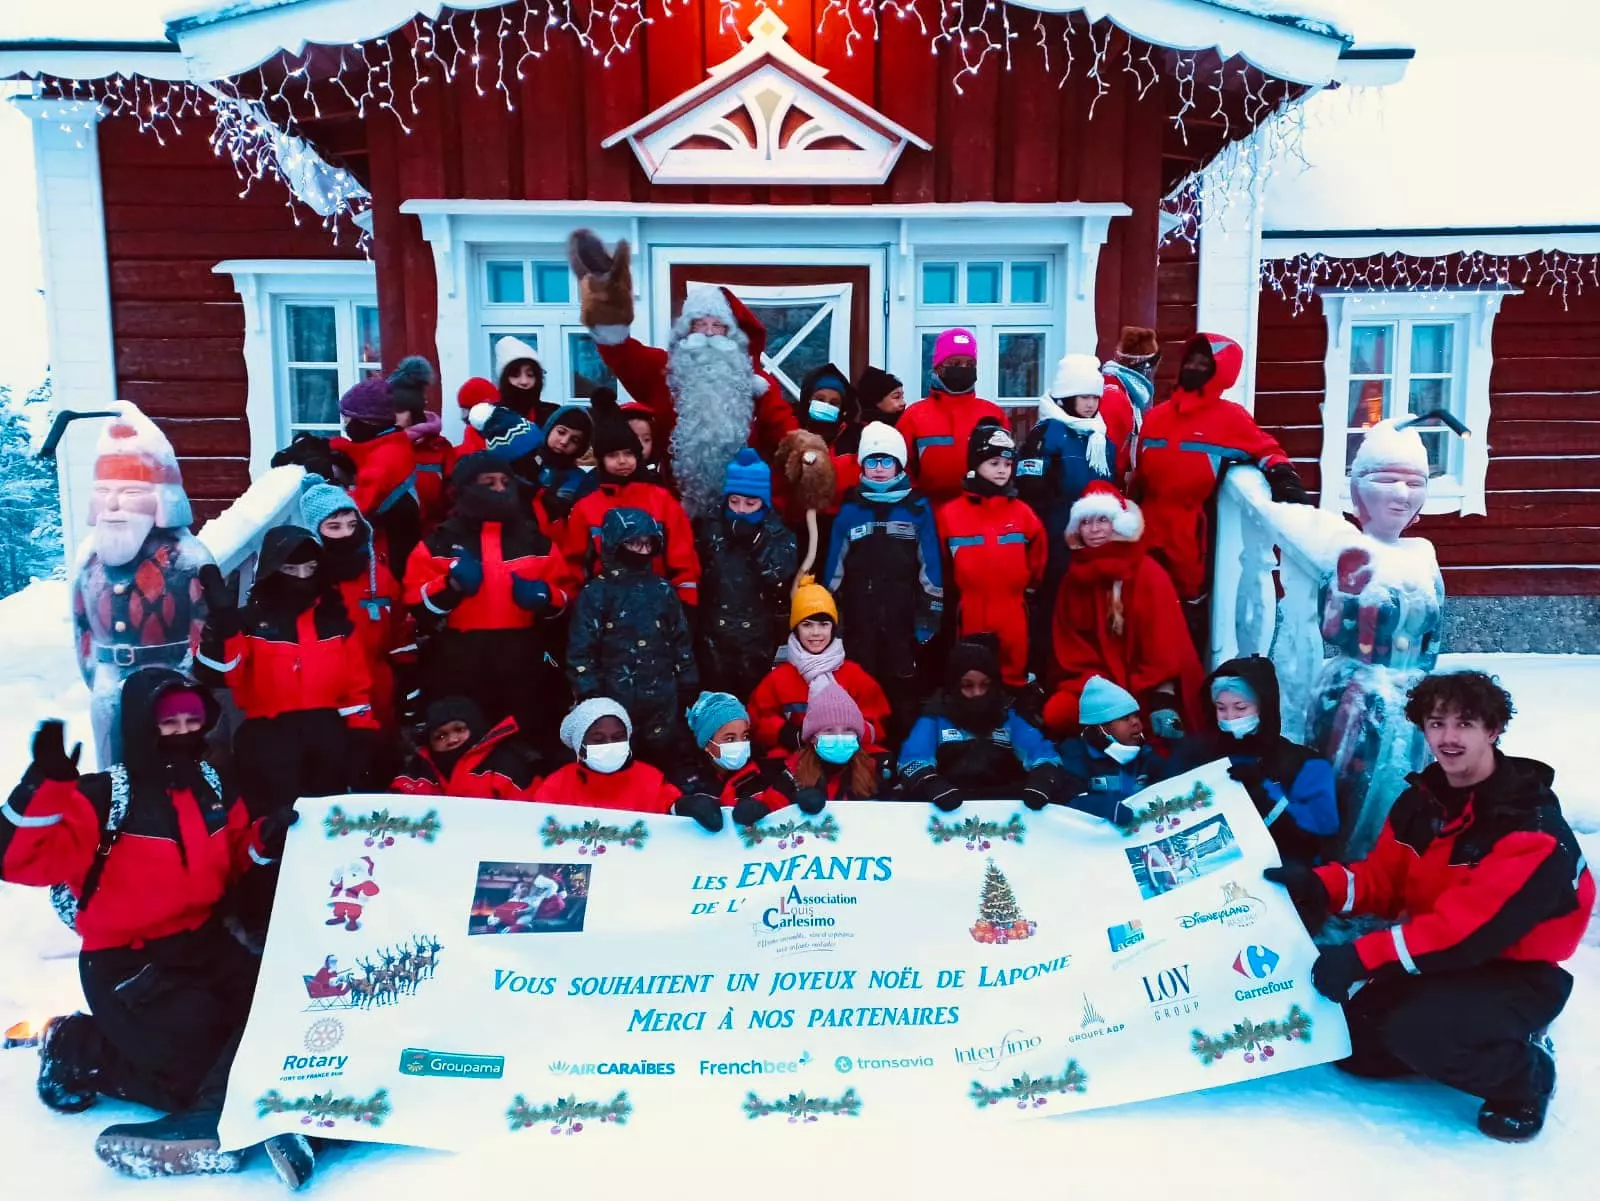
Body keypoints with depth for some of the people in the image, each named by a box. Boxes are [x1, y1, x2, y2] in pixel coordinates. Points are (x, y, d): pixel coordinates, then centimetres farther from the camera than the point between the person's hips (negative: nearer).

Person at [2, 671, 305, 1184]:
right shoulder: (102, 797, -14)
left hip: (205, 943, 6)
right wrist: (45, 783, -37)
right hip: (127, 963, -6)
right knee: (201, 1067, -11)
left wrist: (267, 838, -7)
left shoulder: (212, 785, 5)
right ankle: (75, 1051, 10)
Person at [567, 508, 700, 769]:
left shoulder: (663, 590, 9)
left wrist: (689, 686, 13)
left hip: (662, 699, 4)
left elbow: (682, 641, 15)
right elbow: (581, 650, -6)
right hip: (616, 700, -4)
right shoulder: (596, 593, -5)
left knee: (663, 761, 15)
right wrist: (590, 697, -11)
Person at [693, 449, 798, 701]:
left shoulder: (780, 536, 0)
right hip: (713, 637, 1)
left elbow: (782, 581, -15)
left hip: (758, 639, -1)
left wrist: (757, 542, -19)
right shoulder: (709, 527, 4)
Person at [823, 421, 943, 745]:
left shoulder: (918, 508, 2)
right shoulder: (850, 509, 6)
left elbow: (931, 563, 0)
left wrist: (930, 613, -4)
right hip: (860, 616, 1)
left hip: (904, 617, -1)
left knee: (903, 686, 4)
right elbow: (835, 565, 8)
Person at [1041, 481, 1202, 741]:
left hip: (1147, 689, -3)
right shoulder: (1075, 576, 6)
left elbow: (1165, 644, -12)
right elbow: (1070, 646, 4)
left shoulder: (1149, 574, -7)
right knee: (1056, 714, -24)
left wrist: (1161, 700, -22)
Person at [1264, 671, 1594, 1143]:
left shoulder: (1530, 824, -24)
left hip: (1519, 974, -7)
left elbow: (1473, 925, -32)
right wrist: (1319, 885, -21)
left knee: (1415, 1030, -30)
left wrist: (1364, 957, -35)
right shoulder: (1422, 800, 0)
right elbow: (1384, 878, 1)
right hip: (1441, 962, 7)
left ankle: (1525, 1076, -1)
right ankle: (1456, 1037, 22)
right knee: (1357, 1045, 1)